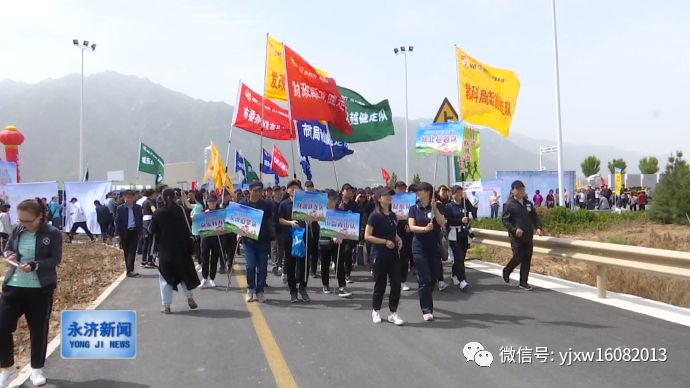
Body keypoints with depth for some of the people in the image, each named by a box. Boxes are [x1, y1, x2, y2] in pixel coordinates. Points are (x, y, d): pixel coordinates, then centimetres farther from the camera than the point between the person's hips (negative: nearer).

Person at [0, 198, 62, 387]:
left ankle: (37, 368, 27)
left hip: (41, 289, -3)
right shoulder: (17, 230, 2)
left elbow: (55, 259, -12)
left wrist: (34, 265, -25)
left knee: (38, 330, 8)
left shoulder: (53, 234, -9)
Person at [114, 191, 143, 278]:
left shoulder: (138, 208, 2)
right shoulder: (120, 208, -2)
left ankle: (130, 270, -10)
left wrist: (140, 232, 3)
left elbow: (141, 220, 8)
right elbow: (117, 222, 0)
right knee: (126, 252, 9)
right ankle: (129, 270, 17)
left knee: (132, 252, -8)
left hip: (134, 232, 0)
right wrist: (119, 234, -6)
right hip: (125, 233, 0)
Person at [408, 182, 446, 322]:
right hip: (420, 248, -2)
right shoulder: (414, 208, 2)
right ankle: (426, 310, -4)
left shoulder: (437, 207, 4)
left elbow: (442, 223, -10)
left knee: (433, 278, 12)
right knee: (424, 279, -7)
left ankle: (425, 300, 35)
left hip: (435, 247, 2)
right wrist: (425, 229, -26)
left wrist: (434, 208, -20)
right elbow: (411, 227, -8)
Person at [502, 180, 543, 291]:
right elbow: (505, 220, -8)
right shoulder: (510, 204, -6)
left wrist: (538, 227, -3)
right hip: (516, 237, -5)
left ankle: (523, 282, 15)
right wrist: (514, 229, -21)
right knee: (518, 258, -5)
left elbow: (535, 217, 15)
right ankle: (506, 271, 23)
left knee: (527, 260, 6)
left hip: (528, 236, 5)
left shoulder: (528, 203, 10)